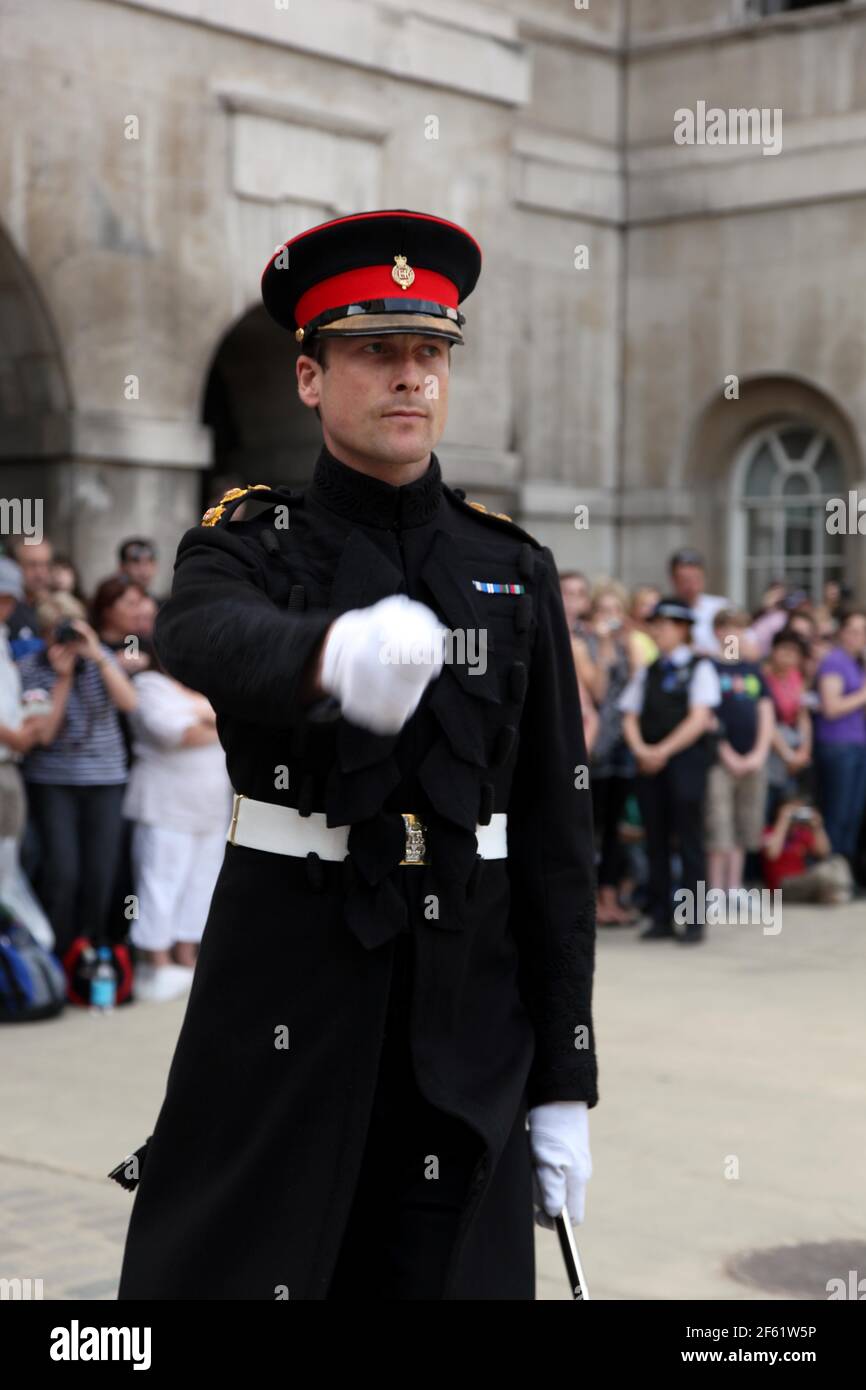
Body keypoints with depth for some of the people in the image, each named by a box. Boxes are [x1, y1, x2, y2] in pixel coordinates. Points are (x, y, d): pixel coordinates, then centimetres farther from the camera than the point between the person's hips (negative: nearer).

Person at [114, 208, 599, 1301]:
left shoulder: (515, 569, 7)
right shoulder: (248, 544, -1)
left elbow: (555, 831, 6)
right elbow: (205, 636, -27)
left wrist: (565, 1081, 2)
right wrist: (335, 652, -52)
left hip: (471, 998, 2)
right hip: (286, 976, -2)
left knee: (454, 1269, 5)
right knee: (228, 1265, 1)